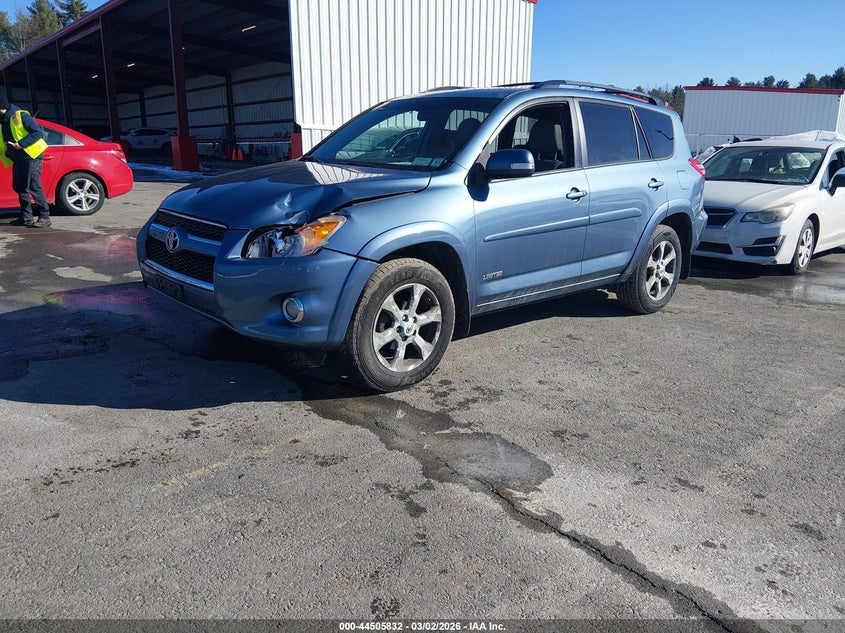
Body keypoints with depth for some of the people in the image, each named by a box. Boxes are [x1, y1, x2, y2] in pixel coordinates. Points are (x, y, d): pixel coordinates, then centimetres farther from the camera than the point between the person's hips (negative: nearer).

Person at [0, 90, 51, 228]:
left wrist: (21, 143, -20)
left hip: (31, 157, -9)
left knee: (34, 187, -13)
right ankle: (26, 217, 17)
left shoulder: (20, 115, -11)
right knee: (19, 187, 10)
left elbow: (38, 132, -16)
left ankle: (44, 217, -10)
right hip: (17, 160, 9)